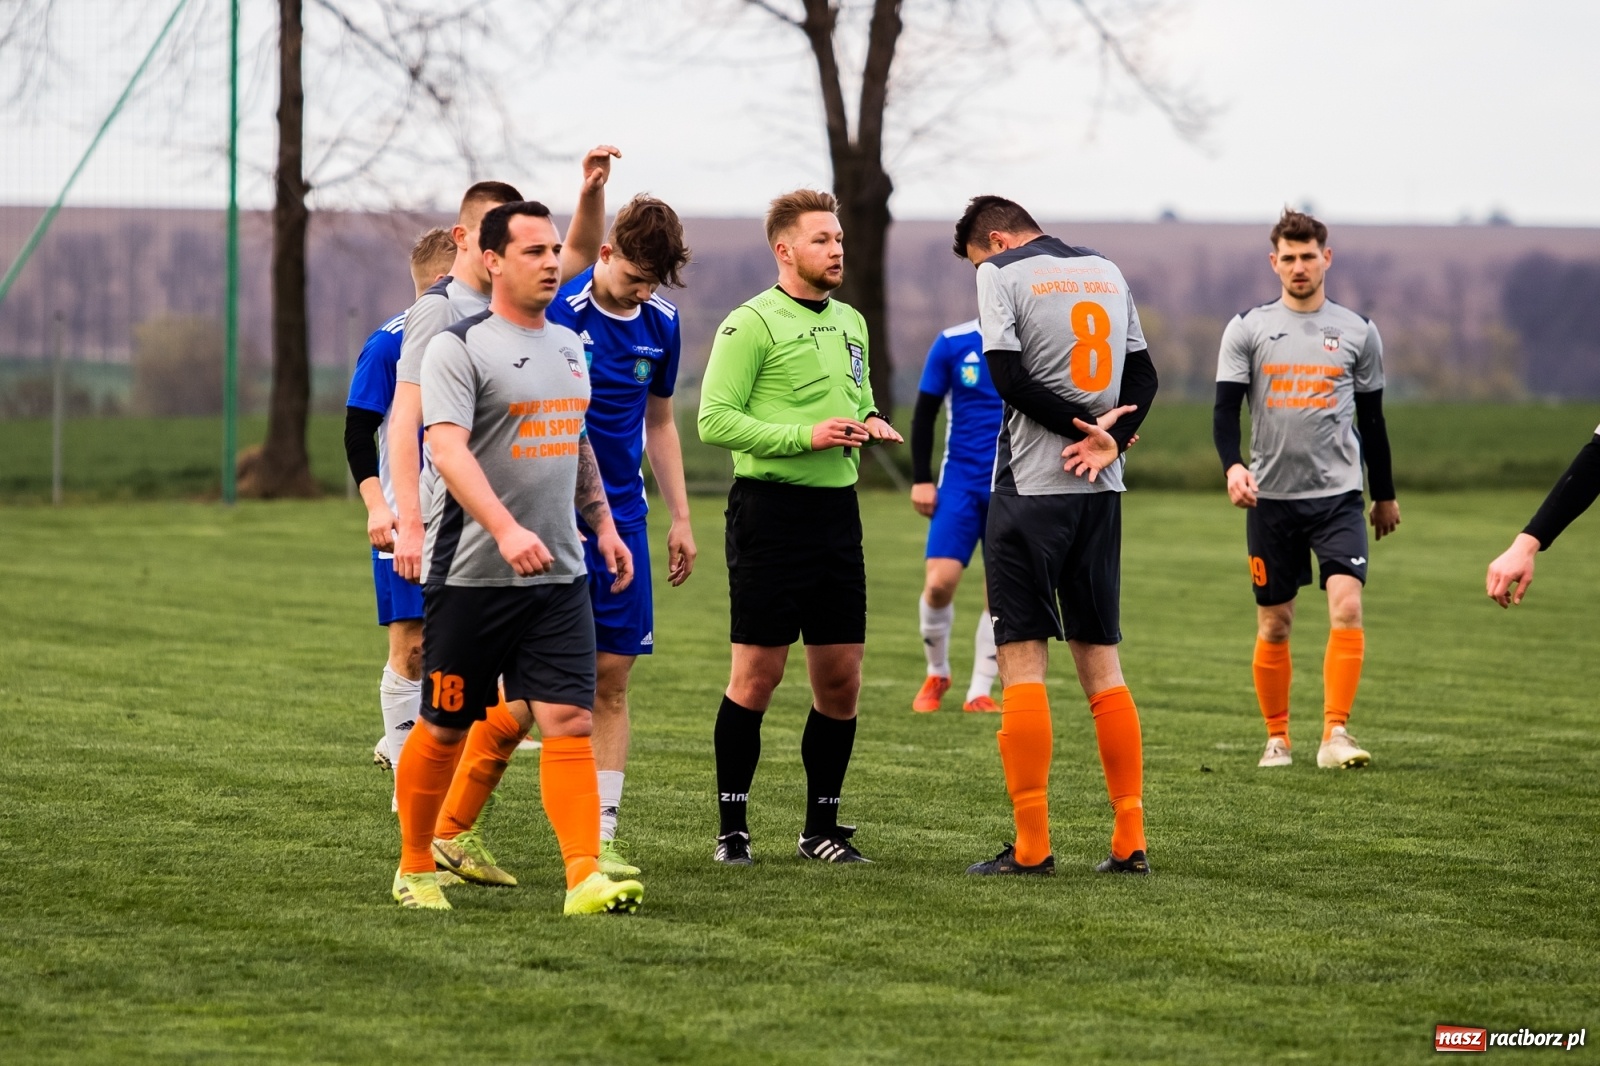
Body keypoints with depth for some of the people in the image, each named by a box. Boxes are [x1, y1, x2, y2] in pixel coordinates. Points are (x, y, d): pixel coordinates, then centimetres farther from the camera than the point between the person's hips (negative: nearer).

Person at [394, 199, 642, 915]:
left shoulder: (568, 345, 14)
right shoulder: (459, 347, -10)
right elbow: (448, 451, -22)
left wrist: (602, 523, 23)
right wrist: (507, 531, -33)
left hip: (559, 574, 5)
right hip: (469, 578, -5)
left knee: (569, 721, -7)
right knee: (445, 730, 5)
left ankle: (585, 880, -13)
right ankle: (415, 870, 22)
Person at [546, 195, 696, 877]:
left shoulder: (660, 324, 8)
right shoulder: (556, 312, -10)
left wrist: (680, 517, 17)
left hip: (622, 519, 5)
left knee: (611, 678, 3)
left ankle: (600, 838, 6)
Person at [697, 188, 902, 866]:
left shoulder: (851, 322, 16)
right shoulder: (752, 324, -7)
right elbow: (714, 420, -13)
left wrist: (871, 425, 5)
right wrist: (805, 435, -19)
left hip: (837, 509, 7)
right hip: (770, 510, -7)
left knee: (841, 678, 6)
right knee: (757, 675, -3)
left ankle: (822, 827, 16)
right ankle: (732, 827, 6)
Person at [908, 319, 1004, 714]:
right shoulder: (952, 344, -2)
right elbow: (923, 415, 4)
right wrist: (921, 480, -2)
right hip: (960, 482, -1)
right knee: (939, 581, -11)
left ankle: (980, 692, 9)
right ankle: (937, 675, 13)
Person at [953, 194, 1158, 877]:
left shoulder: (1002, 272, -4)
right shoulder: (1106, 270, 15)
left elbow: (1008, 377, -14)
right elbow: (1143, 377, 11)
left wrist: (1088, 428, -7)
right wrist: (1106, 438, -3)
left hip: (1031, 484, -6)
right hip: (1101, 490, 6)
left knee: (1022, 660, -2)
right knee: (1100, 661, 10)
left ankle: (1032, 846, -6)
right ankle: (1130, 842, 7)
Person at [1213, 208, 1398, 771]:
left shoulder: (1358, 332, 6)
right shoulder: (1248, 329, 3)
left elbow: (1372, 419, 14)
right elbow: (1226, 408, -1)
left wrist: (1385, 495, 19)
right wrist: (1233, 466, -20)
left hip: (1338, 496, 0)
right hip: (1271, 497, 0)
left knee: (1347, 607, -17)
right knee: (1274, 624, 5)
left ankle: (1335, 734, -17)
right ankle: (1277, 737, 19)